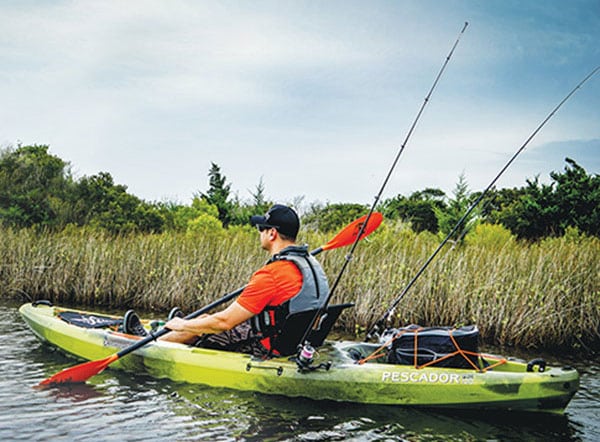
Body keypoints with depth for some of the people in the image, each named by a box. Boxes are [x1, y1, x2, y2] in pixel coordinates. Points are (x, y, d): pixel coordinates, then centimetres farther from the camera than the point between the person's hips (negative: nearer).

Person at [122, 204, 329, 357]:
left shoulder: (271, 275, -27)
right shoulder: (310, 263, 1)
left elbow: (224, 321, -24)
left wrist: (183, 325, -8)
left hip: (266, 349, -9)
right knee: (205, 319, 21)